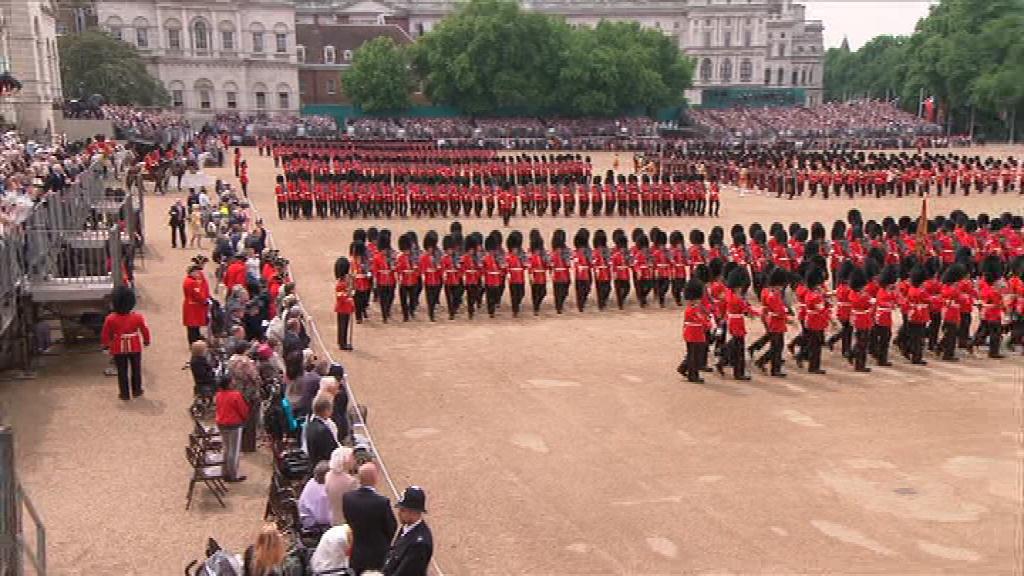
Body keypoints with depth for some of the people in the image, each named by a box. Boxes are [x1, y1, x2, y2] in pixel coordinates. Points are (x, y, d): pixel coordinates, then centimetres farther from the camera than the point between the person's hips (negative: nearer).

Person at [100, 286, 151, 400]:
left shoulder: (110, 319, -16)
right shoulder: (138, 317, -16)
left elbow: (105, 334, -5)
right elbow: (145, 330, -3)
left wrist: (106, 345, 12)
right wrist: (146, 341, 15)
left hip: (119, 349, 0)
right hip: (135, 348, 0)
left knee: (122, 371, 11)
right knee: (136, 369, 17)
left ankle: (124, 394, 16)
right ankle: (136, 391, 27)